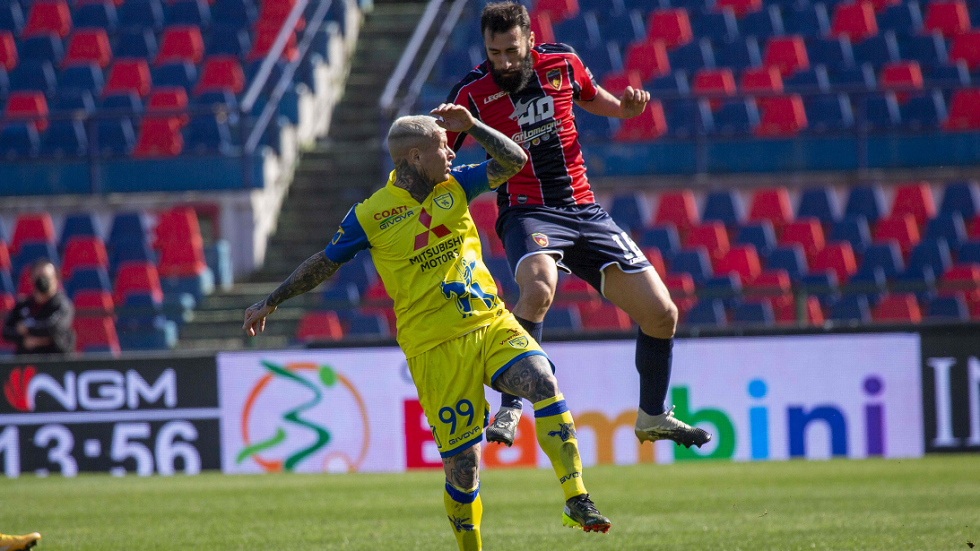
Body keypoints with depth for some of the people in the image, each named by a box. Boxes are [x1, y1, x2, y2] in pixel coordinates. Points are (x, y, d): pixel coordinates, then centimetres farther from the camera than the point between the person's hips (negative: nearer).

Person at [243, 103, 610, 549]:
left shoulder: (453, 186, 9)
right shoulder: (370, 216, -3)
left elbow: (513, 161, 7)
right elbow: (325, 262, 10)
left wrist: (472, 125, -4)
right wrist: (270, 303, 17)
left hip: (493, 325, 3)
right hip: (435, 347, -3)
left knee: (543, 382, -26)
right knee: (462, 465, -6)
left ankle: (576, 501, -26)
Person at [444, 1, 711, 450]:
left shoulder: (563, 63, 2)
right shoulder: (472, 93, -7)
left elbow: (591, 97, 24)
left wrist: (624, 108, 3)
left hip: (585, 211, 4)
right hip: (527, 213, -4)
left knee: (661, 314, 0)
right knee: (539, 289, -38)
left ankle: (653, 418, 22)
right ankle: (508, 411, -33)